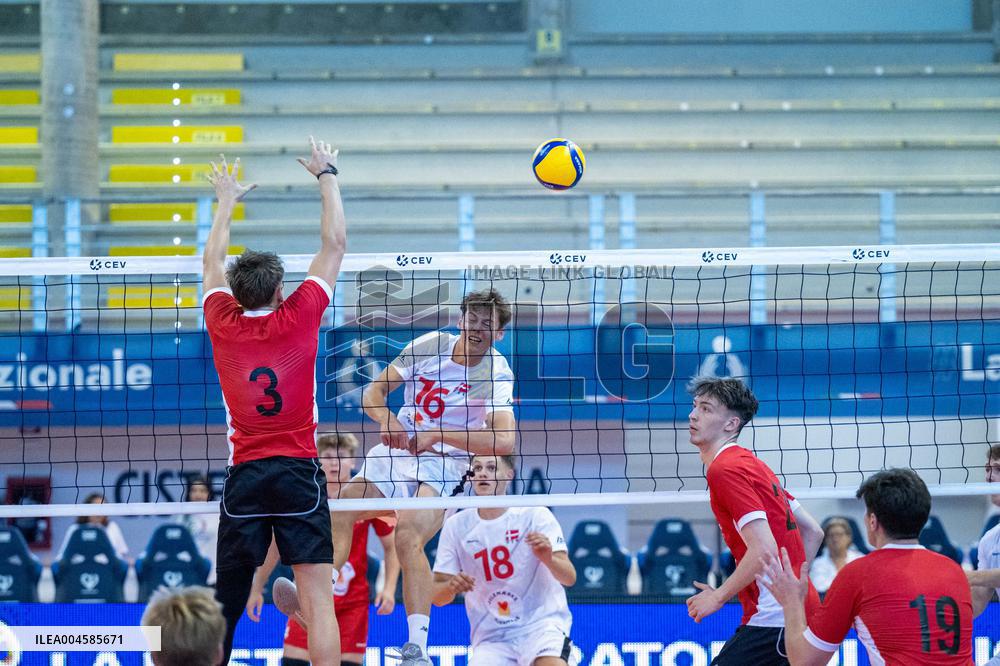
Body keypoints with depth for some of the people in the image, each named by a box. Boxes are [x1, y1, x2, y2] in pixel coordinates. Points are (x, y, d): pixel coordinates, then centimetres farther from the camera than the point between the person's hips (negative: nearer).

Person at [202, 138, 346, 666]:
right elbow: (334, 243, 9)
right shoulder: (298, 317, -1)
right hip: (299, 470, -3)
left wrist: (227, 200, 39)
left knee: (226, 603, 9)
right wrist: (326, 176, 22)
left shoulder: (224, 323, 5)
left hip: (243, 475, 3)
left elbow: (212, 260, 24)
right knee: (317, 597, -9)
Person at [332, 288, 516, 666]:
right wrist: (387, 419, -20)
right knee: (340, 514, -17)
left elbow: (504, 442, -23)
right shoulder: (429, 344, 2)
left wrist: (439, 435, -28)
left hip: (444, 464, -5)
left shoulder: (497, 373, -10)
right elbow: (374, 391, 4)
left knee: (408, 540, -28)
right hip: (397, 450, 5)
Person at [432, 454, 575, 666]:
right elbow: (436, 596, 3)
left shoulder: (535, 515, -4)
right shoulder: (456, 525, 2)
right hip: (491, 638, 3)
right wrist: (451, 587, -21)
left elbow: (569, 578, -11)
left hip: (541, 625, -3)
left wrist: (548, 558, -33)